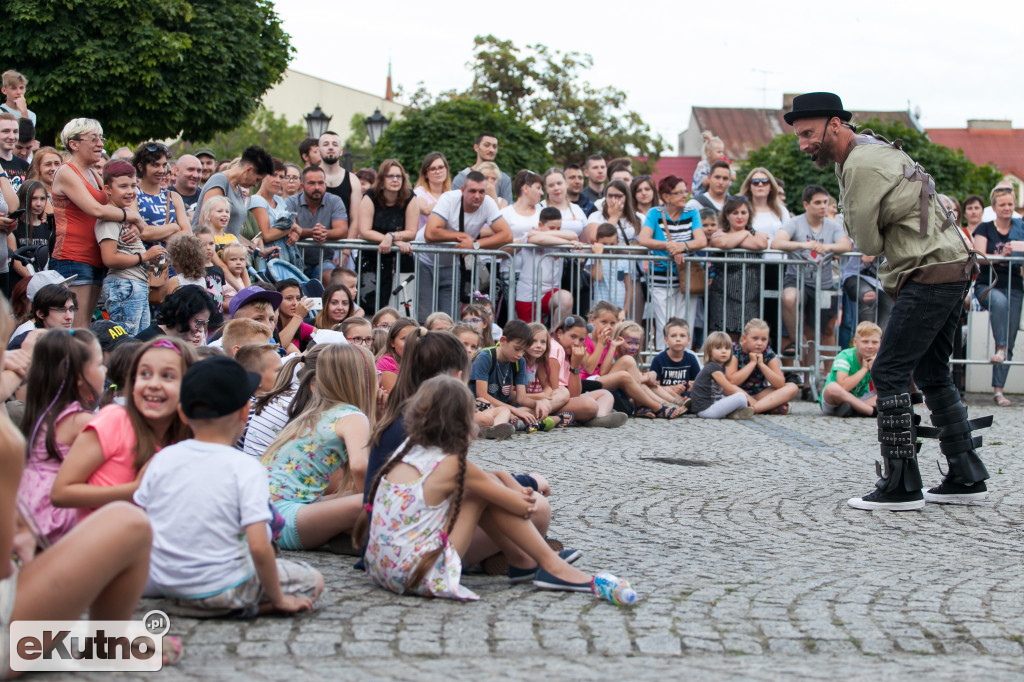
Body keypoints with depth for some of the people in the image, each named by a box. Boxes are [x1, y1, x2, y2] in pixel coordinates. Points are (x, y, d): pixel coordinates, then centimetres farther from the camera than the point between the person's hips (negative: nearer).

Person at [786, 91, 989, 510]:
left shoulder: (861, 165, -16)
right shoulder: (872, 150, 17)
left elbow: (866, 242, -11)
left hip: (930, 275, -10)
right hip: (954, 270, 10)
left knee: (889, 373, -9)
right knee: (932, 374, 16)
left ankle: (901, 487, -8)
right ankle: (966, 478, 20)